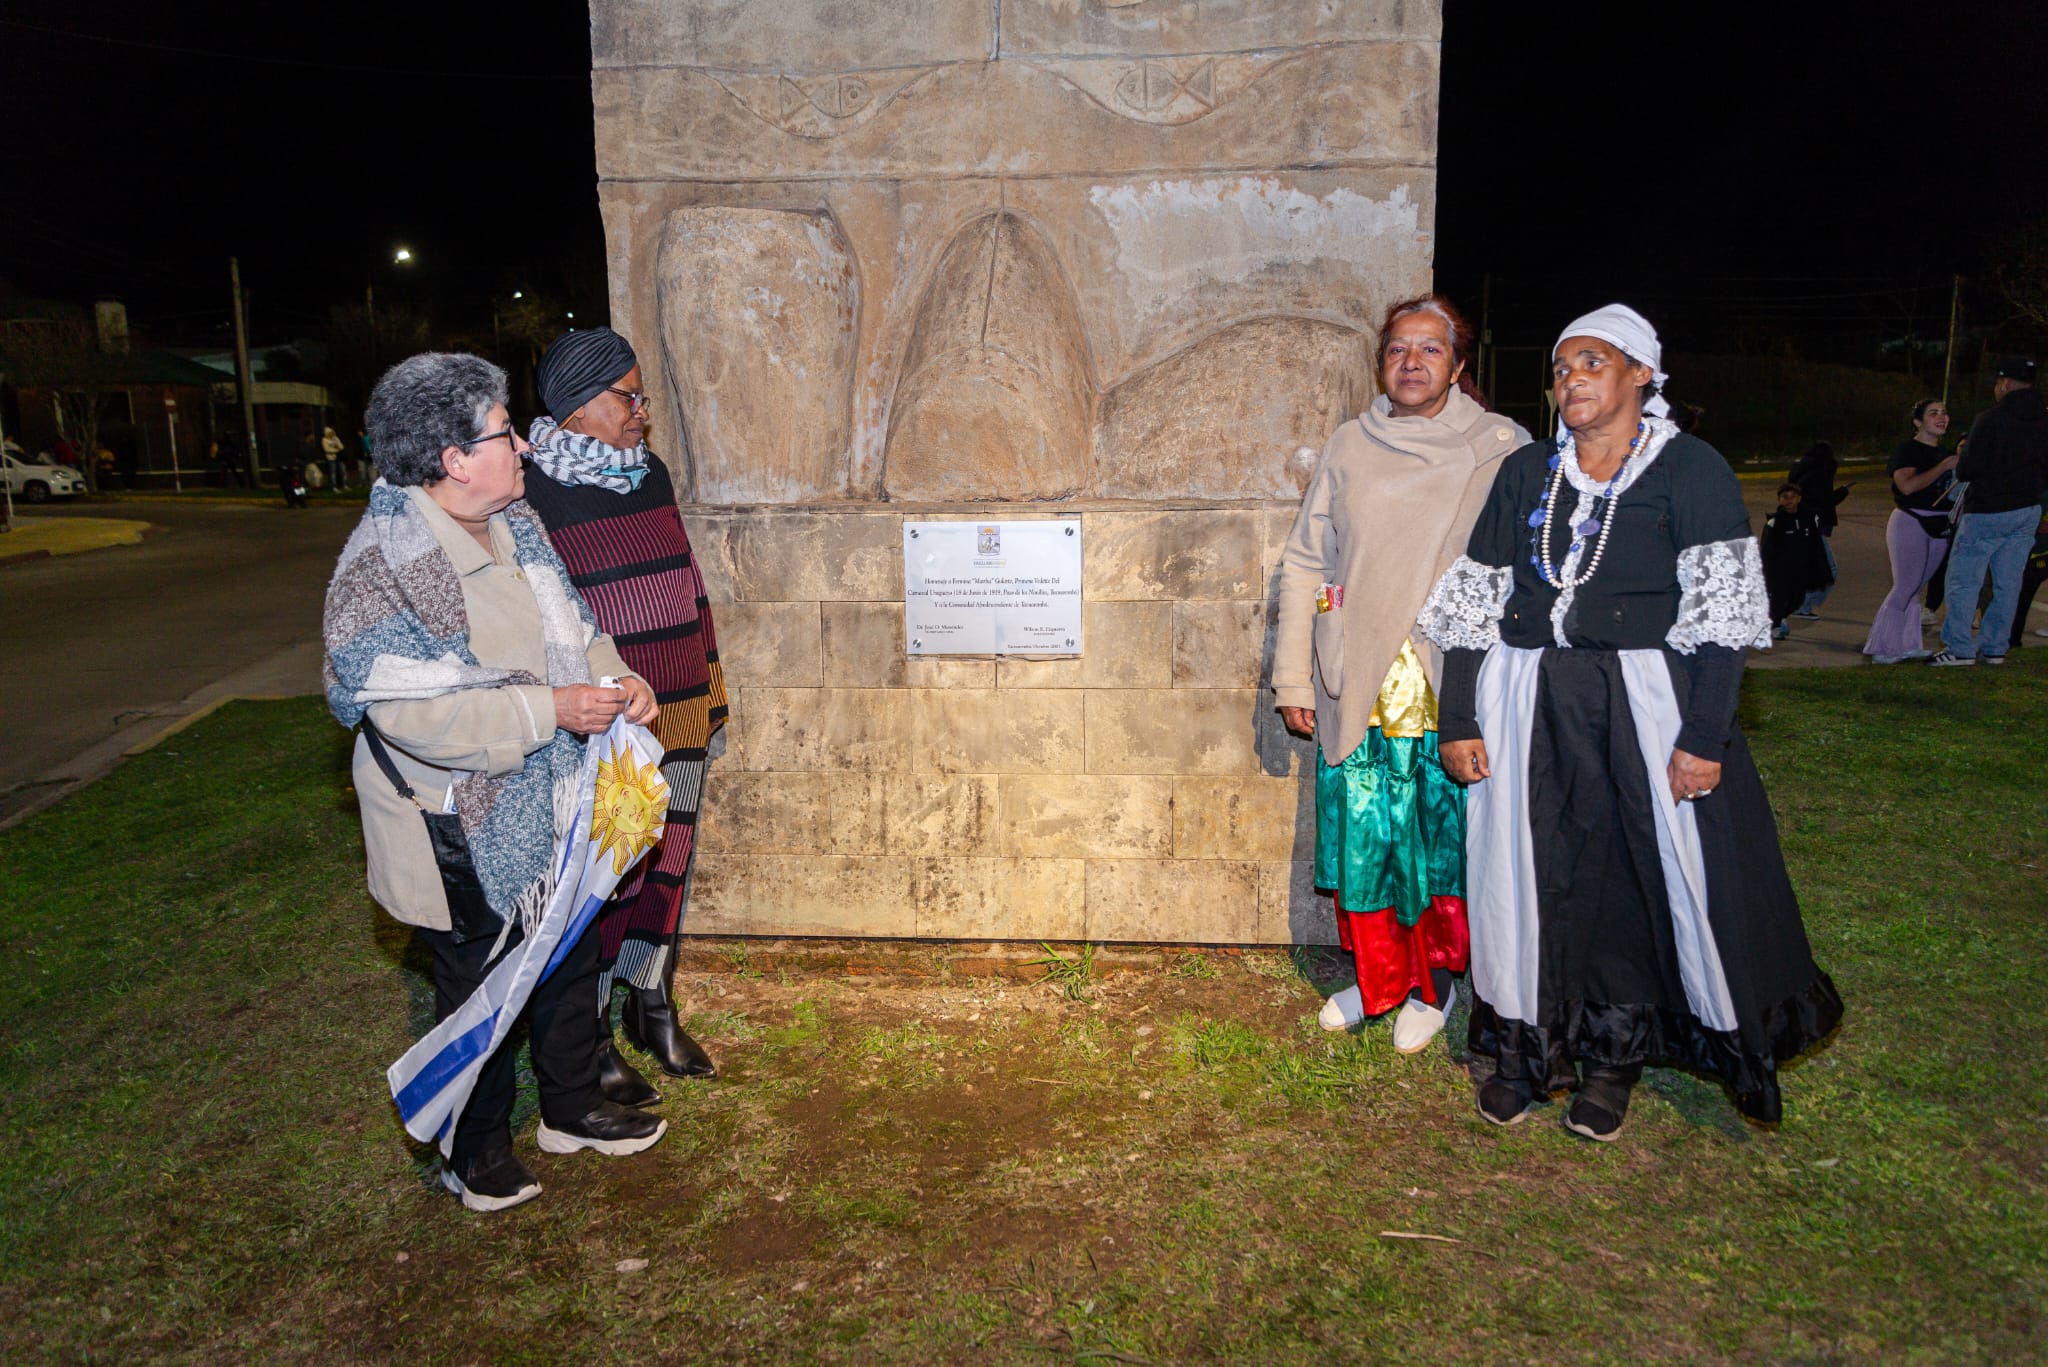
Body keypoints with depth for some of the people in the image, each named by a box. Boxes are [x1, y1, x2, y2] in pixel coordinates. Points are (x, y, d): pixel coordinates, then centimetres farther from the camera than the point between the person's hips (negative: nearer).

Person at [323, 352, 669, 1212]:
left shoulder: (516, 526, 2)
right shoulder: (380, 566, -23)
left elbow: (571, 626, 14)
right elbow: (413, 711, -28)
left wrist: (615, 678, -5)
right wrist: (550, 710, -29)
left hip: (550, 813, 8)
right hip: (463, 833, -8)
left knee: (571, 960, 21)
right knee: (477, 988, 11)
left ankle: (572, 1106, 44)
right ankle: (475, 1152, 34)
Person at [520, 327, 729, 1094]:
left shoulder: (650, 474, 10)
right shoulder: (530, 492, -11)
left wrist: (708, 697, 16)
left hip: (676, 722, 7)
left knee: (666, 864, 16)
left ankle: (653, 1007, 35)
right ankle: (591, 1038, 22)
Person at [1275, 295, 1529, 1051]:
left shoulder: (1503, 449, 1)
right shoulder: (1350, 446, 7)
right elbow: (1305, 561, 9)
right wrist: (1292, 679, 5)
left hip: (1454, 691, -2)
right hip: (1357, 688, 2)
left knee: (1446, 840, 5)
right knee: (1360, 839, 7)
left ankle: (1434, 985, 27)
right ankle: (1376, 979, 28)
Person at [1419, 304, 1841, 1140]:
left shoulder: (1690, 470, -1)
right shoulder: (1526, 472, 10)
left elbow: (1719, 612, -7)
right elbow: (1472, 600, 8)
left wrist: (1704, 736, -14)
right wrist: (1456, 720, 4)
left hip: (1645, 704, -3)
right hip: (1527, 704, 3)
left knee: (1643, 871, 2)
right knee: (1525, 870, 6)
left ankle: (1613, 1055, 21)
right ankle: (1525, 1044, 24)